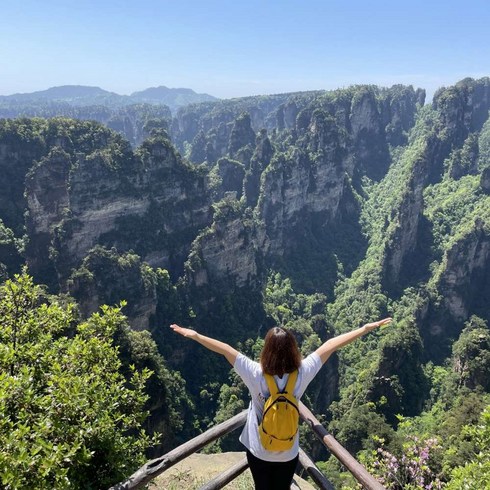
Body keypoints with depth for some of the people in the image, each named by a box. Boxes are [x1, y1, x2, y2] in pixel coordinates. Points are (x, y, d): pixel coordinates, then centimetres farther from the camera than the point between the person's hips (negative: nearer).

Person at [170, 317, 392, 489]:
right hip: (288, 453, 1)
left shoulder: (256, 374, -27)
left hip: (258, 451, -1)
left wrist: (192, 334, -16)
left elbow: (225, 349, -25)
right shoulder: (302, 374, -23)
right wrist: (367, 327, -14)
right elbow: (331, 345, -18)